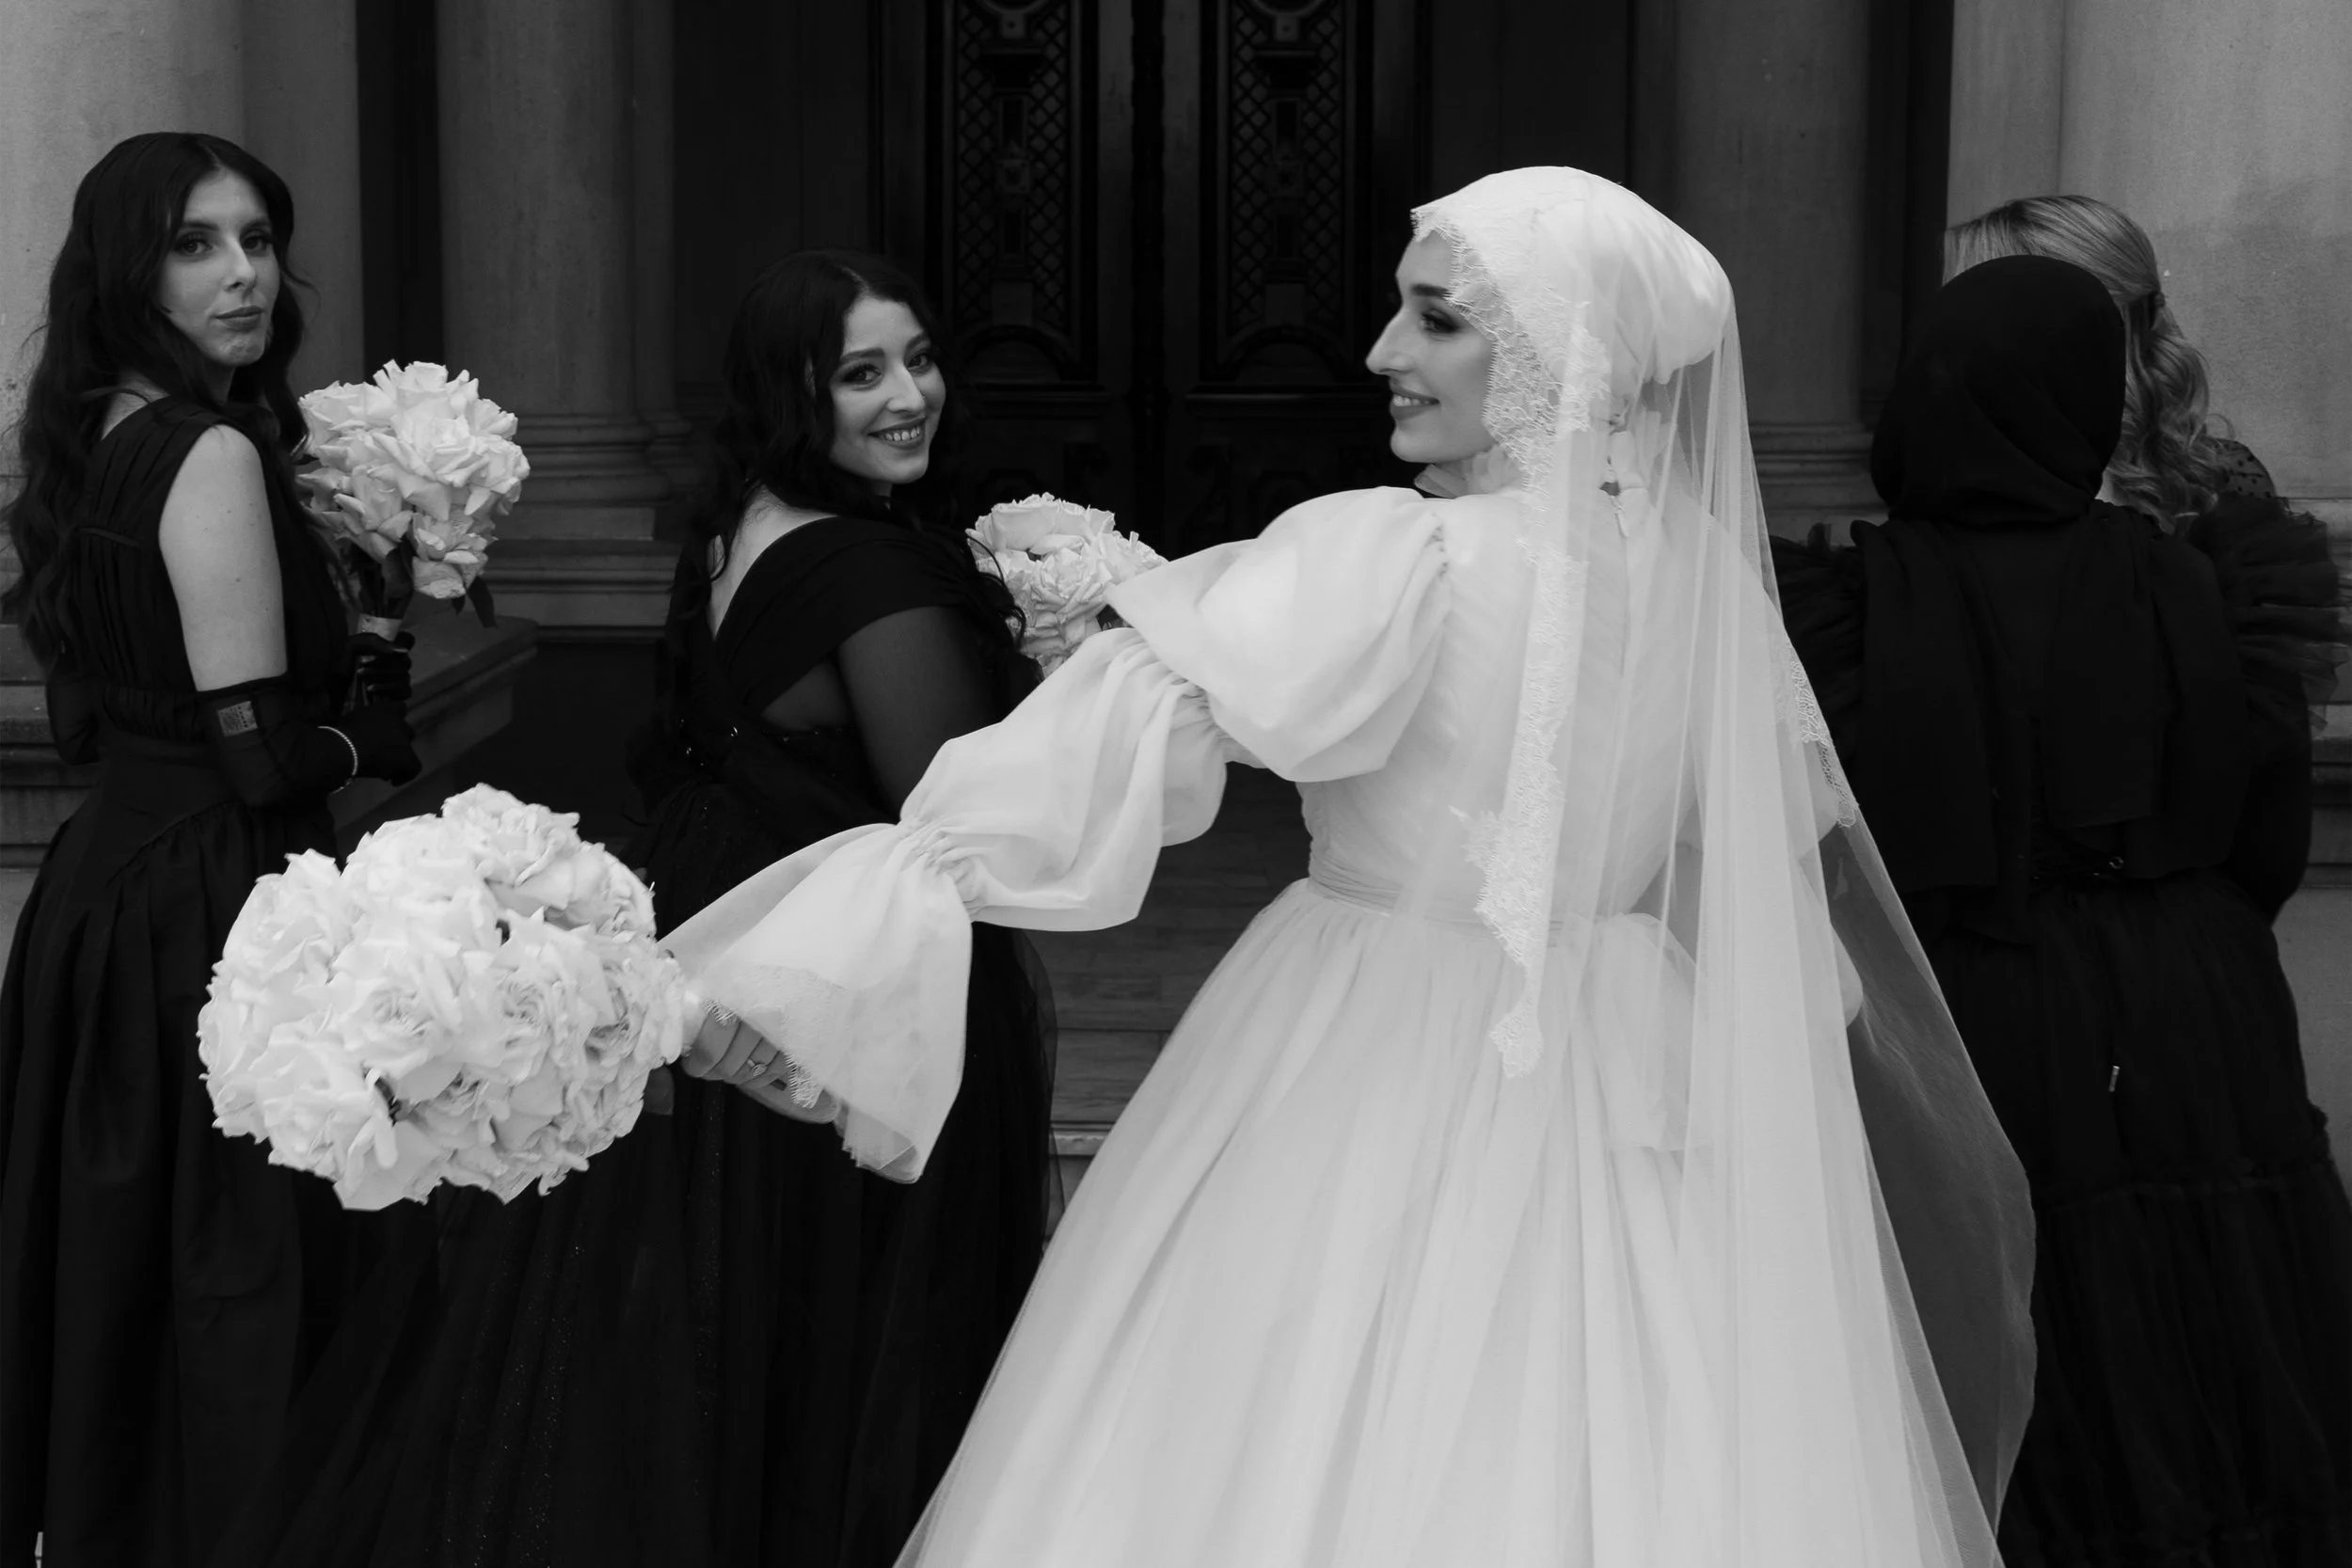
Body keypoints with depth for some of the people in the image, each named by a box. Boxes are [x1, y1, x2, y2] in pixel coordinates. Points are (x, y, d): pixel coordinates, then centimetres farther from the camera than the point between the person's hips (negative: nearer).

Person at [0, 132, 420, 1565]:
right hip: (210, 918, -9)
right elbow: (258, 755, -20)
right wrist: (384, 722, 0)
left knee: (118, 1265, 17)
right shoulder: (216, 455, -16)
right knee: (243, 1284, 0)